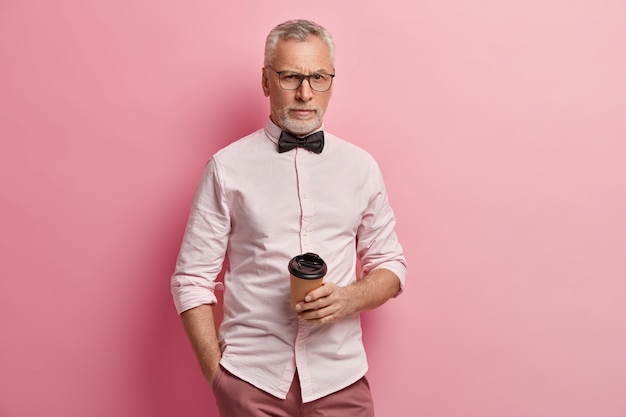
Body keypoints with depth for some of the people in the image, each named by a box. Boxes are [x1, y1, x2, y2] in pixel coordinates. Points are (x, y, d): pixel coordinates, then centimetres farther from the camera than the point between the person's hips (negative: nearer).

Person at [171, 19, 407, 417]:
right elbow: (192, 279, -2)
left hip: (339, 378, 2)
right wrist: (215, 372, -6)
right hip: (250, 379, -1)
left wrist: (351, 298, -11)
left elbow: (391, 266, 8)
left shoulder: (362, 167, 2)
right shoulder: (227, 167, -4)